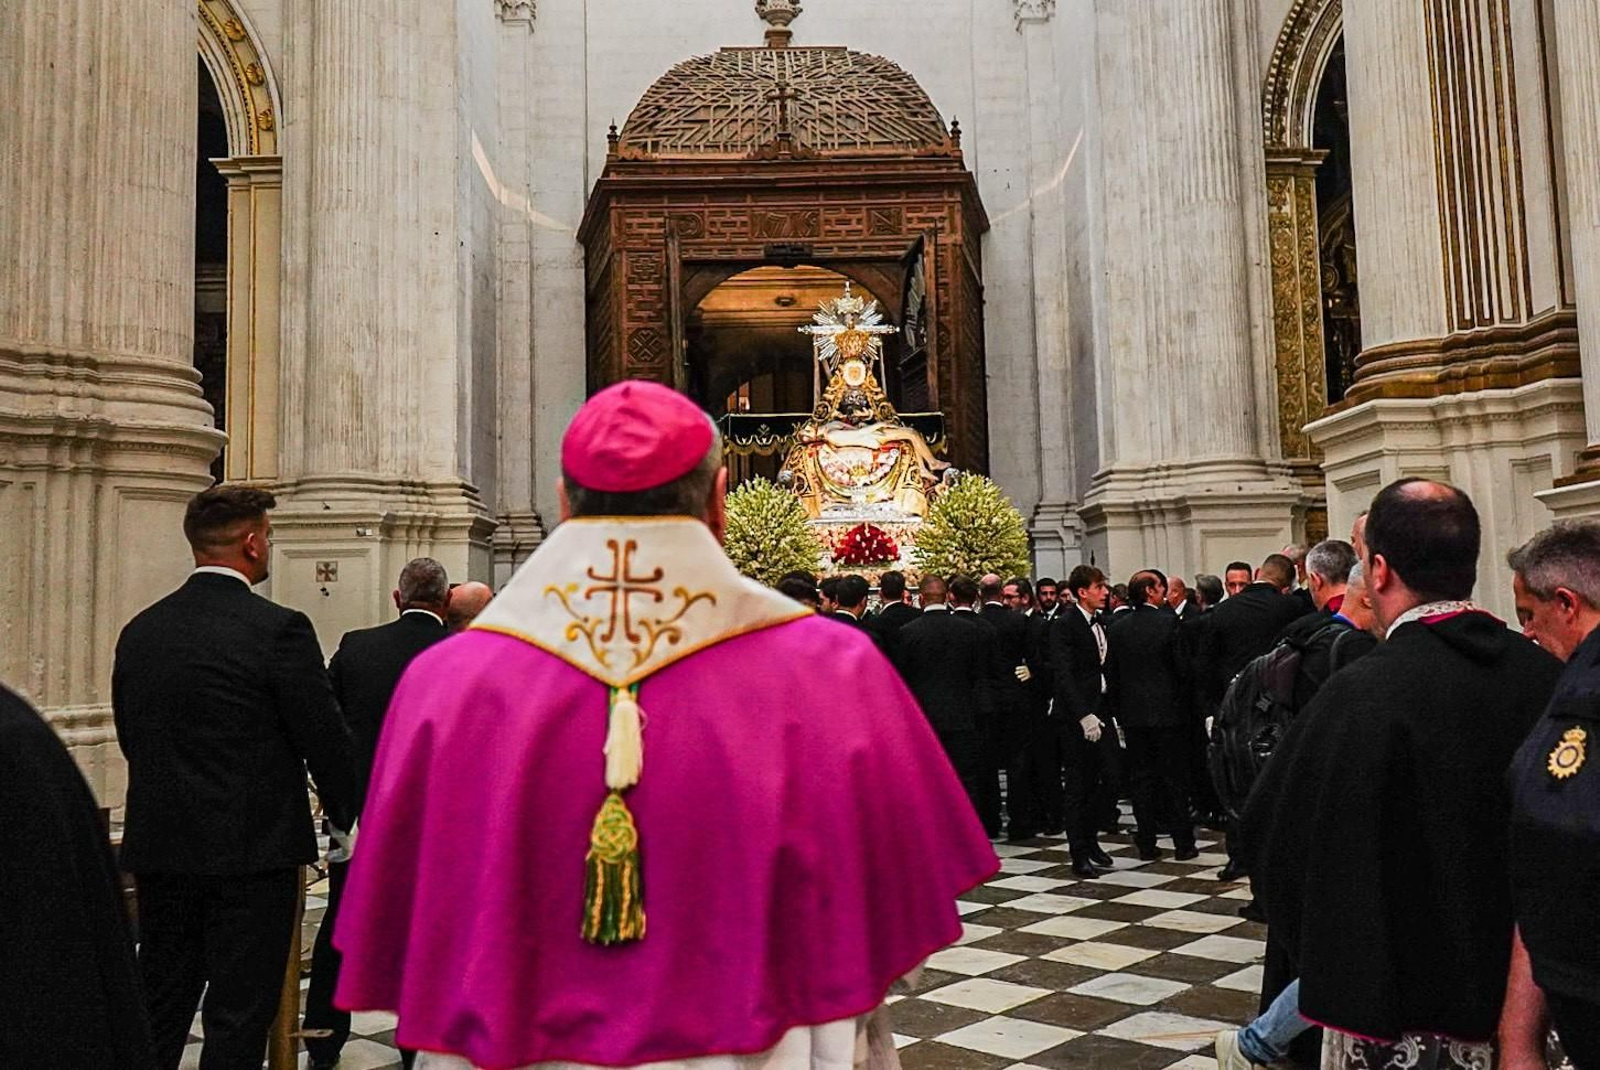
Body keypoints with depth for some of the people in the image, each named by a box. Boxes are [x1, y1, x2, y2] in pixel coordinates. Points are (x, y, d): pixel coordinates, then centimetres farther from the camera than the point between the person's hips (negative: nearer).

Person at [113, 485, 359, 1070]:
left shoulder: (139, 631, 4)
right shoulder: (278, 629, -16)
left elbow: (130, 738, 12)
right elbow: (324, 738, -12)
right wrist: (346, 811, 5)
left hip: (158, 846, 6)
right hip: (252, 848, -6)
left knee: (160, 1008, 19)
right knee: (238, 1021, 4)